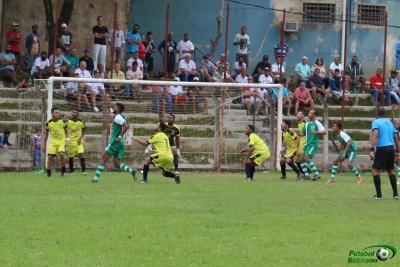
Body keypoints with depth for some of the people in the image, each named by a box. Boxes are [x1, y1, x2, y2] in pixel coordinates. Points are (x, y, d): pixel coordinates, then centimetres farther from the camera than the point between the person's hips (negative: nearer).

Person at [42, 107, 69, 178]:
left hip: (62, 141, -1)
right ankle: (49, 174, 1)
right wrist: (44, 145, 14)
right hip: (53, 141, 1)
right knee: (50, 156, -10)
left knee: (62, 154, -23)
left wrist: (67, 139, -6)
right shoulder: (48, 123, -2)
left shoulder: (62, 121, -3)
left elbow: (66, 131, 9)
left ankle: (63, 171, -6)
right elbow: (46, 134, 11)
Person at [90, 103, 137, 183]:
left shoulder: (118, 117, -12)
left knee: (103, 159, -2)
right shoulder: (123, 117, 16)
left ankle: (96, 178, -4)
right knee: (117, 164, 5)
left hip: (115, 142, -9)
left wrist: (120, 136, -21)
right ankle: (131, 170, -14)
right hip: (121, 143, 9)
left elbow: (126, 126, -23)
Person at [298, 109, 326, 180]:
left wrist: (316, 132, -27)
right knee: (302, 159, 4)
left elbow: (324, 132, -14)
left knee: (307, 158, -21)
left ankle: (317, 174, -19)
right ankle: (306, 175, 10)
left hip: (313, 144, -8)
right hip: (307, 144, 8)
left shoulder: (317, 123, -8)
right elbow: (304, 133, 25)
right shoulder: (307, 123, 14)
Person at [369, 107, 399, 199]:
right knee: (391, 171, 15)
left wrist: (372, 150, -23)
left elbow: (375, 135, -17)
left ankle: (379, 195, -4)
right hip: (391, 148, 6)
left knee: (375, 171, 2)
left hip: (382, 148, -6)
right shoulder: (389, 123, 16)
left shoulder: (376, 122, -2)